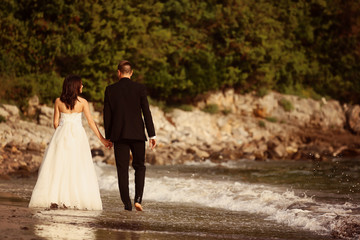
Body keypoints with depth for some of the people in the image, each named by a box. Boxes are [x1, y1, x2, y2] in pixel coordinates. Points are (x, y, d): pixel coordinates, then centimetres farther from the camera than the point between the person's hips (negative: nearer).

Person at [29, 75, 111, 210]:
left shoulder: (58, 101, 0)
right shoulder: (82, 102, -3)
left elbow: (56, 122, 4)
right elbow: (91, 122, -4)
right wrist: (102, 139, 1)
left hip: (61, 134, 1)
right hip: (77, 135, -1)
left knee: (58, 167, 3)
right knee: (78, 168, 2)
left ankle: (54, 199, -3)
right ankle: (78, 199, -2)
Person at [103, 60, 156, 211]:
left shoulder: (110, 90, 1)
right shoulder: (139, 88, -2)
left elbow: (107, 114, 3)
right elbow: (146, 112, -4)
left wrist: (108, 136, 11)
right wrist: (152, 135, -1)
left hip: (119, 135, 0)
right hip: (137, 134, 0)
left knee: (122, 169, 4)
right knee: (139, 167, 12)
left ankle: (127, 204, 1)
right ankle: (138, 199, -4)